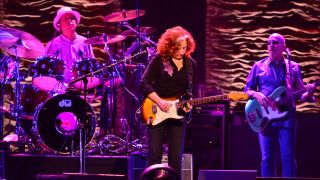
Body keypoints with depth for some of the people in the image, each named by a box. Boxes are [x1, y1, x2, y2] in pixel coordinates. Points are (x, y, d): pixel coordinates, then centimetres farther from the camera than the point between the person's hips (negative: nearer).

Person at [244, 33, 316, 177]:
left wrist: (308, 93, -12)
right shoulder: (258, 66, 9)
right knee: (267, 158, 0)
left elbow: (300, 94, 10)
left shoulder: (293, 67, 10)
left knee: (288, 157, -4)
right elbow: (247, 90, 11)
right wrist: (256, 94, -11)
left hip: (286, 117, 0)